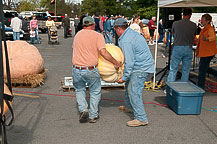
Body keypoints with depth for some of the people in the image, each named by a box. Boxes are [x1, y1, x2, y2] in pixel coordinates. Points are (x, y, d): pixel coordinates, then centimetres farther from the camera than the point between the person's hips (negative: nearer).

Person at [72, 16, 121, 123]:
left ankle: (83, 110, 7)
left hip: (76, 69, 3)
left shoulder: (78, 34, 10)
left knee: (79, 90, 25)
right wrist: (116, 63, -7)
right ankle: (93, 115, 21)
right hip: (90, 70, -3)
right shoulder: (98, 36, -4)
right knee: (95, 92, 17)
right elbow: (103, 52, -15)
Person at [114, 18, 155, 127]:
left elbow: (129, 62, -23)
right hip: (142, 64, 11)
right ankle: (129, 106, 42)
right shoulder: (131, 32, 10)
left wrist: (124, 77, -14)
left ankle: (141, 119, -4)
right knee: (129, 84, 24)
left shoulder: (126, 41, -22)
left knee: (134, 92, -9)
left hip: (141, 68, -11)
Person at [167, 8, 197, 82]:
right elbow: (194, 36, 7)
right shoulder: (193, 25, -4)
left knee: (173, 69, 6)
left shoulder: (175, 23, -6)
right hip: (188, 49, 1)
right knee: (186, 70, 11)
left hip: (177, 48, -1)